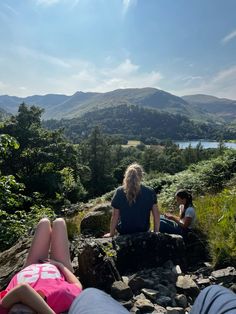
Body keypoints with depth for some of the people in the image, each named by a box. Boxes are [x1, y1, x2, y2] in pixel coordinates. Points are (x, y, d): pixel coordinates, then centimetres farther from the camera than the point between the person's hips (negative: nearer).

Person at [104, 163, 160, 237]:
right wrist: (156, 232, 6)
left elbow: (115, 216, -11)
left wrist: (111, 234, 2)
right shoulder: (150, 192, -10)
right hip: (143, 230, 2)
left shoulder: (119, 192, -14)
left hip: (124, 231, -1)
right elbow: (156, 215, -7)